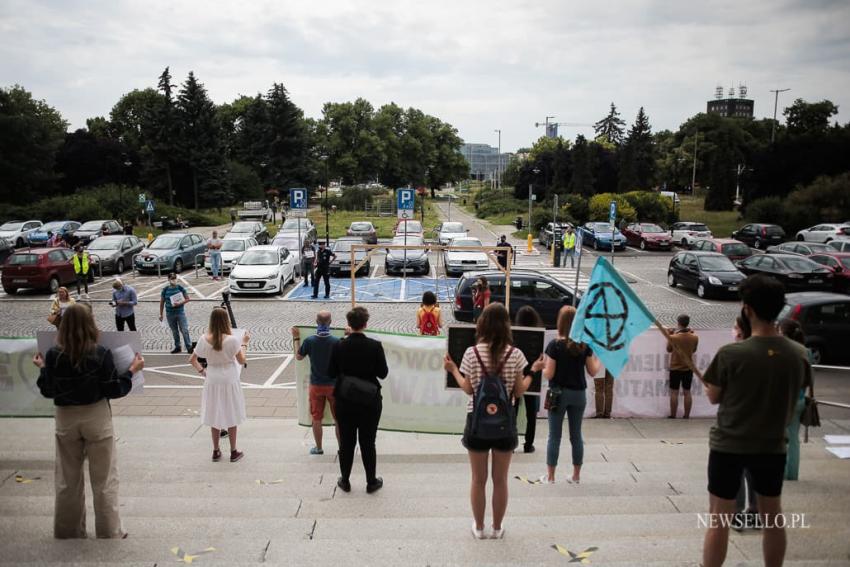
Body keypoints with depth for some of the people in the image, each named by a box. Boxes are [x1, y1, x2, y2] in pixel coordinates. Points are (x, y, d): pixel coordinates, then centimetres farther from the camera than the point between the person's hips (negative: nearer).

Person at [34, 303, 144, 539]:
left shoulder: (54, 355, -8)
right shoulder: (101, 354, -16)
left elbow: (47, 391, 0)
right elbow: (115, 390, -12)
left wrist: (42, 368, 14)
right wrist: (132, 370, 0)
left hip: (66, 420, 3)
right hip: (96, 418, -3)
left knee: (68, 479, 17)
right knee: (104, 478, 8)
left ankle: (67, 530, 29)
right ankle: (109, 531, 16)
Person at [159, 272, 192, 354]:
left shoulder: (180, 288, -4)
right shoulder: (165, 289, 1)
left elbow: (187, 299, 0)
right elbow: (162, 302, 8)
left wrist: (180, 303, -18)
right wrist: (161, 314, 8)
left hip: (180, 312, -2)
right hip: (170, 314, 2)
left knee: (184, 330, -6)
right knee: (174, 331, 12)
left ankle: (189, 347, -1)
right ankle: (177, 347, 25)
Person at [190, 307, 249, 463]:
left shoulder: (204, 339, -9)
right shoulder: (231, 340, -19)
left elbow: (192, 360, -1)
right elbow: (241, 361, -8)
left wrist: (202, 371, 8)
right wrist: (244, 343, 3)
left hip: (212, 381, 3)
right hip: (229, 380, -3)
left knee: (215, 415, 17)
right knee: (231, 415, 12)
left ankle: (216, 451, 26)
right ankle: (233, 452, 21)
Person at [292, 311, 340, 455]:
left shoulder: (309, 341, -14)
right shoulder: (336, 341, -17)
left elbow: (299, 357, 3)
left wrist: (296, 338, 15)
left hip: (316, 385, 1)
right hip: (334, 385, -1)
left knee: (317, 419, 14)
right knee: (338, 418, 12)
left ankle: (318, 448, 23)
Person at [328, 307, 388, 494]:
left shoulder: (339, 346, -10)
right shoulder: (375, 346, -14)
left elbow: (331, 373, -2)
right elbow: (383, 373, -7)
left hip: (345, 401, 1)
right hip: (370, 401, -1)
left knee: (346, 442, 14)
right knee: (368, 442, 11)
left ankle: (345, 481, 26)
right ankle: (371, 482, 22)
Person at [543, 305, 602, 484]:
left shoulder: (555, 345, -12)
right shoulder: (585, 345, -3)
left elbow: (548, 374, -12)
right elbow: (593, 371, 2)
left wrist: (541, 367, 8)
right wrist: (600, 360, 21)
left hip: (559, 394, -3)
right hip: (578, 394, 3)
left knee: (555, 436, 5)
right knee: (576, 435, 14)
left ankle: (550, 476, 10)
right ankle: (576, 475, 22)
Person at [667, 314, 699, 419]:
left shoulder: (673, 337, -16)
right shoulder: (694, 337, -8)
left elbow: (669, 349, 1)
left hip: (675, 369, -3)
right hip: (688, 369, 3)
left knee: (674, 393, 5)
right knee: (687, 392, 10)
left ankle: (673, 415, 9)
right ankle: (686, 415, 14)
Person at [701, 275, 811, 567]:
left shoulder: (731, 354, -21)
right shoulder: (798, 354, -8)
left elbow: (713, 397, -6)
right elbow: (796, 394, 9)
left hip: (729, 445, -3)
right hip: (773, 446, 4)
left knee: (719, 519, 7)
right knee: (773, 517, 19)